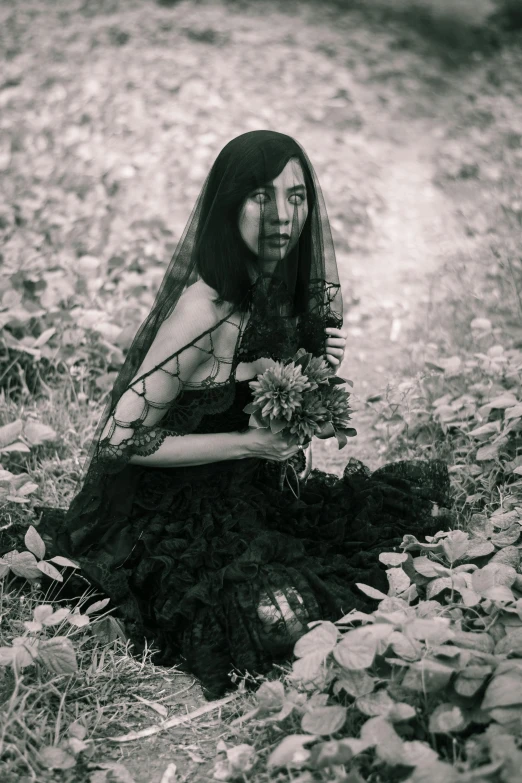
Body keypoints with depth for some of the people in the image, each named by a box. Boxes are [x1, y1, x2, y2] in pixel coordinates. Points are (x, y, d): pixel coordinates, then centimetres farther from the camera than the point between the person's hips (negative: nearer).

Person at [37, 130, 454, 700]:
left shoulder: (287, 294, -1)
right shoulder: (204, 311, -25)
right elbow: (121, 439, -22)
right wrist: (246, 444, -21)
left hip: (256, 496, 7)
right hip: (174, 519, -7)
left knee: (425, 492, -2)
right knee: (284, 620, -28)